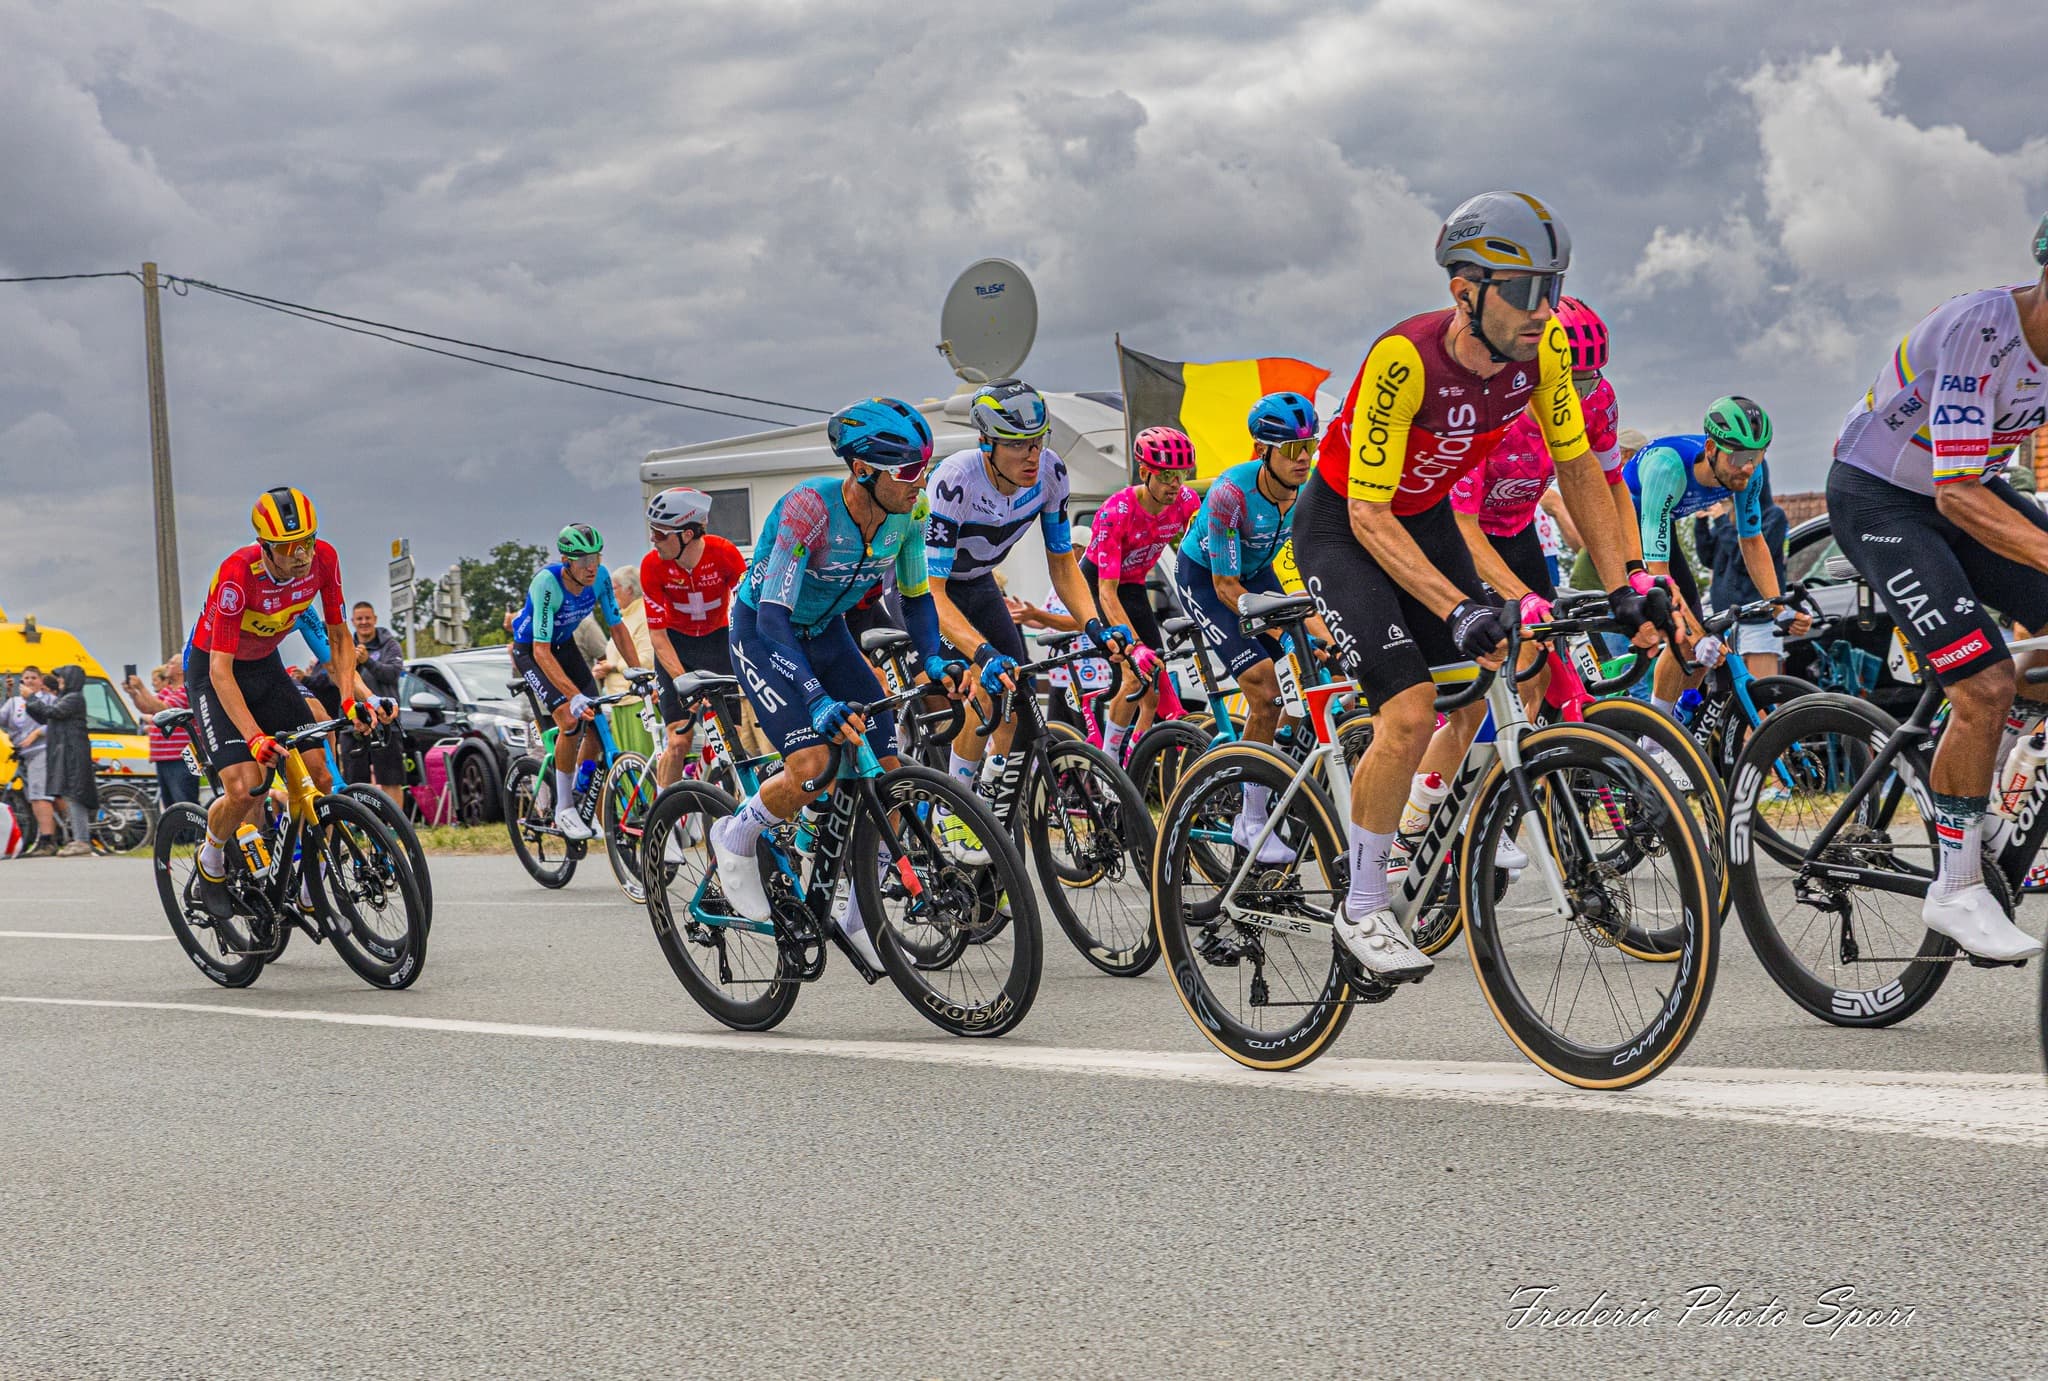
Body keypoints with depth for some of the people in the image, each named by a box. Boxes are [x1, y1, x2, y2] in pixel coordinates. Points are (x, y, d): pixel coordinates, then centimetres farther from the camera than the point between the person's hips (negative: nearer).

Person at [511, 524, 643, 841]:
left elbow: (616, 627, -6)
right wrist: (575, 696, -46)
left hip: (564, 645, 6)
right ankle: (563, 809, -10)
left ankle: (576, 795, 15)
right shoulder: (547, 583, -35)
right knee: (570, 719, -24)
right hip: (530, 650, -6)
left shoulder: (600, 577, -19)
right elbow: (541, 651, -37)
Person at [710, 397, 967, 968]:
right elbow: (773, 614, -38)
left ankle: (856, 912, 10)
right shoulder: (809, 508, -34)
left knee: (885, 771, -6)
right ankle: (737, 836, 5)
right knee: (814, 768, -26)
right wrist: (818, 701, -48)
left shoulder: (907, 513, -16)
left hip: (826, 634, 6)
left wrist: (935, 658, -20)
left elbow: (915, 596, 0)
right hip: (763, 633, -6)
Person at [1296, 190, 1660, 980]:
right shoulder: (1405, 361, -35)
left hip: (1424, 518, 7)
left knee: (1478, 697, 0)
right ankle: (1361, 909, -5)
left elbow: (1577, 469, -4)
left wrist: (1625, 587, -12)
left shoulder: (1542, 349, -17)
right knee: (1411, 710, -20)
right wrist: (1459, 611, -43)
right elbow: (1369, 517, -33)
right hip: (1342, 528, -7)